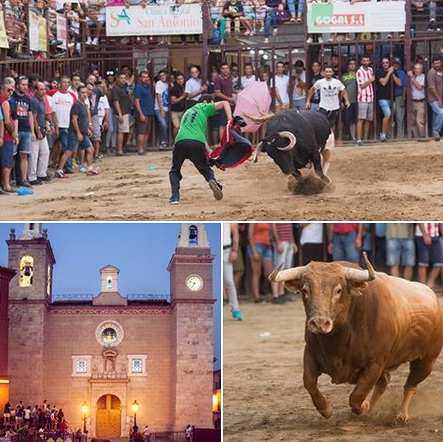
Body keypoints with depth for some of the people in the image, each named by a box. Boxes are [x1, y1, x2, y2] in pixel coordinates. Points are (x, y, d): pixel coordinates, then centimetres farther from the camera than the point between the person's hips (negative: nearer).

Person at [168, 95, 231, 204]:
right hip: (197, 143, -4)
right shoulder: (203, 108, 20)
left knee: (174, 171, 20)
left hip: (180, 141, 4)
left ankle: (175, 197, 1)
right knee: (205, 168, 15)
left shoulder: (188, 111, 37)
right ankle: (212, 180, -18)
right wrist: (230, 121, 5)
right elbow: (225, 103, 11)